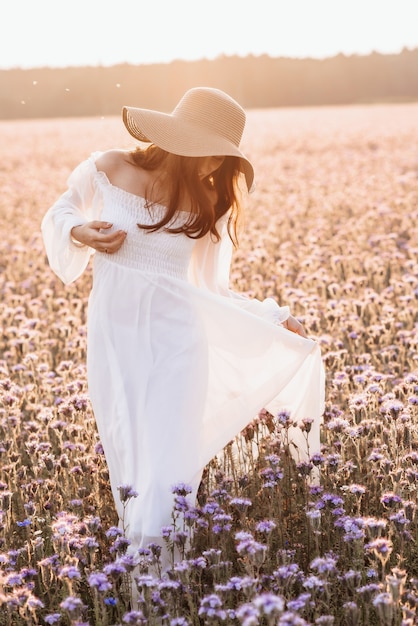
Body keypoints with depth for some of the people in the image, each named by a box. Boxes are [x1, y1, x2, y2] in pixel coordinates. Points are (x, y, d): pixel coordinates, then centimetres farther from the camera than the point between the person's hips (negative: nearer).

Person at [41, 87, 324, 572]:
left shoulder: (209, 203, 1)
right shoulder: (107, 170, -4)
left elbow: (213, 291, 7)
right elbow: (60, 214, 14)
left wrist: (275, 319, -2)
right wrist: (79, 233, -7)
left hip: (176, 337, 0)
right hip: (114, 336, 0)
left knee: (169, 464, -9)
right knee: (128, 460, 3)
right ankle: (135, 562, 20)